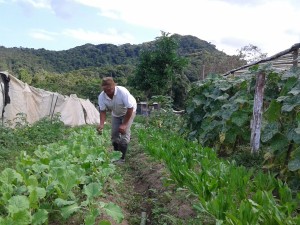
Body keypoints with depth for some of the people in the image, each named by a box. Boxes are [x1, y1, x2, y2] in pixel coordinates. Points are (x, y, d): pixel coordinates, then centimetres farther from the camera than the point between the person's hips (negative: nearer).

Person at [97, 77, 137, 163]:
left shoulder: (123, 92, -38)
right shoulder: (101, 96, -25)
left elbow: (130, 108, -30)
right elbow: (103, 111, -14)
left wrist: (124, 124, -28)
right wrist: (101, 124, -31)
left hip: (128, 111, -4)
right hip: (116, 113, 5)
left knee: (124, 132, -15)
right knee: (114, 133, 2)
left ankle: (122, 158, -6)